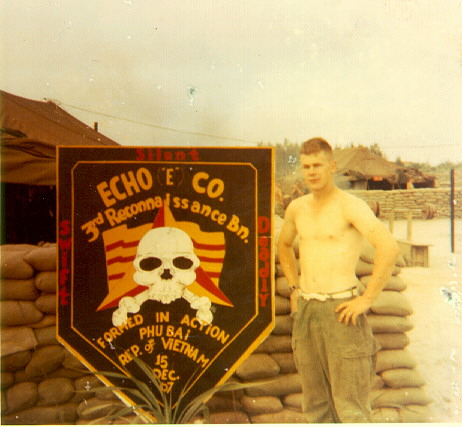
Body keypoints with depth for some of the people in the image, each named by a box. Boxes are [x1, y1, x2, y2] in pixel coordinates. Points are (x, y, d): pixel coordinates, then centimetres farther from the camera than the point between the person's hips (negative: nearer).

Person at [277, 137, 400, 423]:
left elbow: (389, 247, -22)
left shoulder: (350, 206, -10)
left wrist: (367, 300, -19)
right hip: (305, 311, 6)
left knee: (350, 405, 0)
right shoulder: (296, 209, 9)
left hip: (340, 309, -6)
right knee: (315, 402, 16)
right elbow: (284, 246, 29)